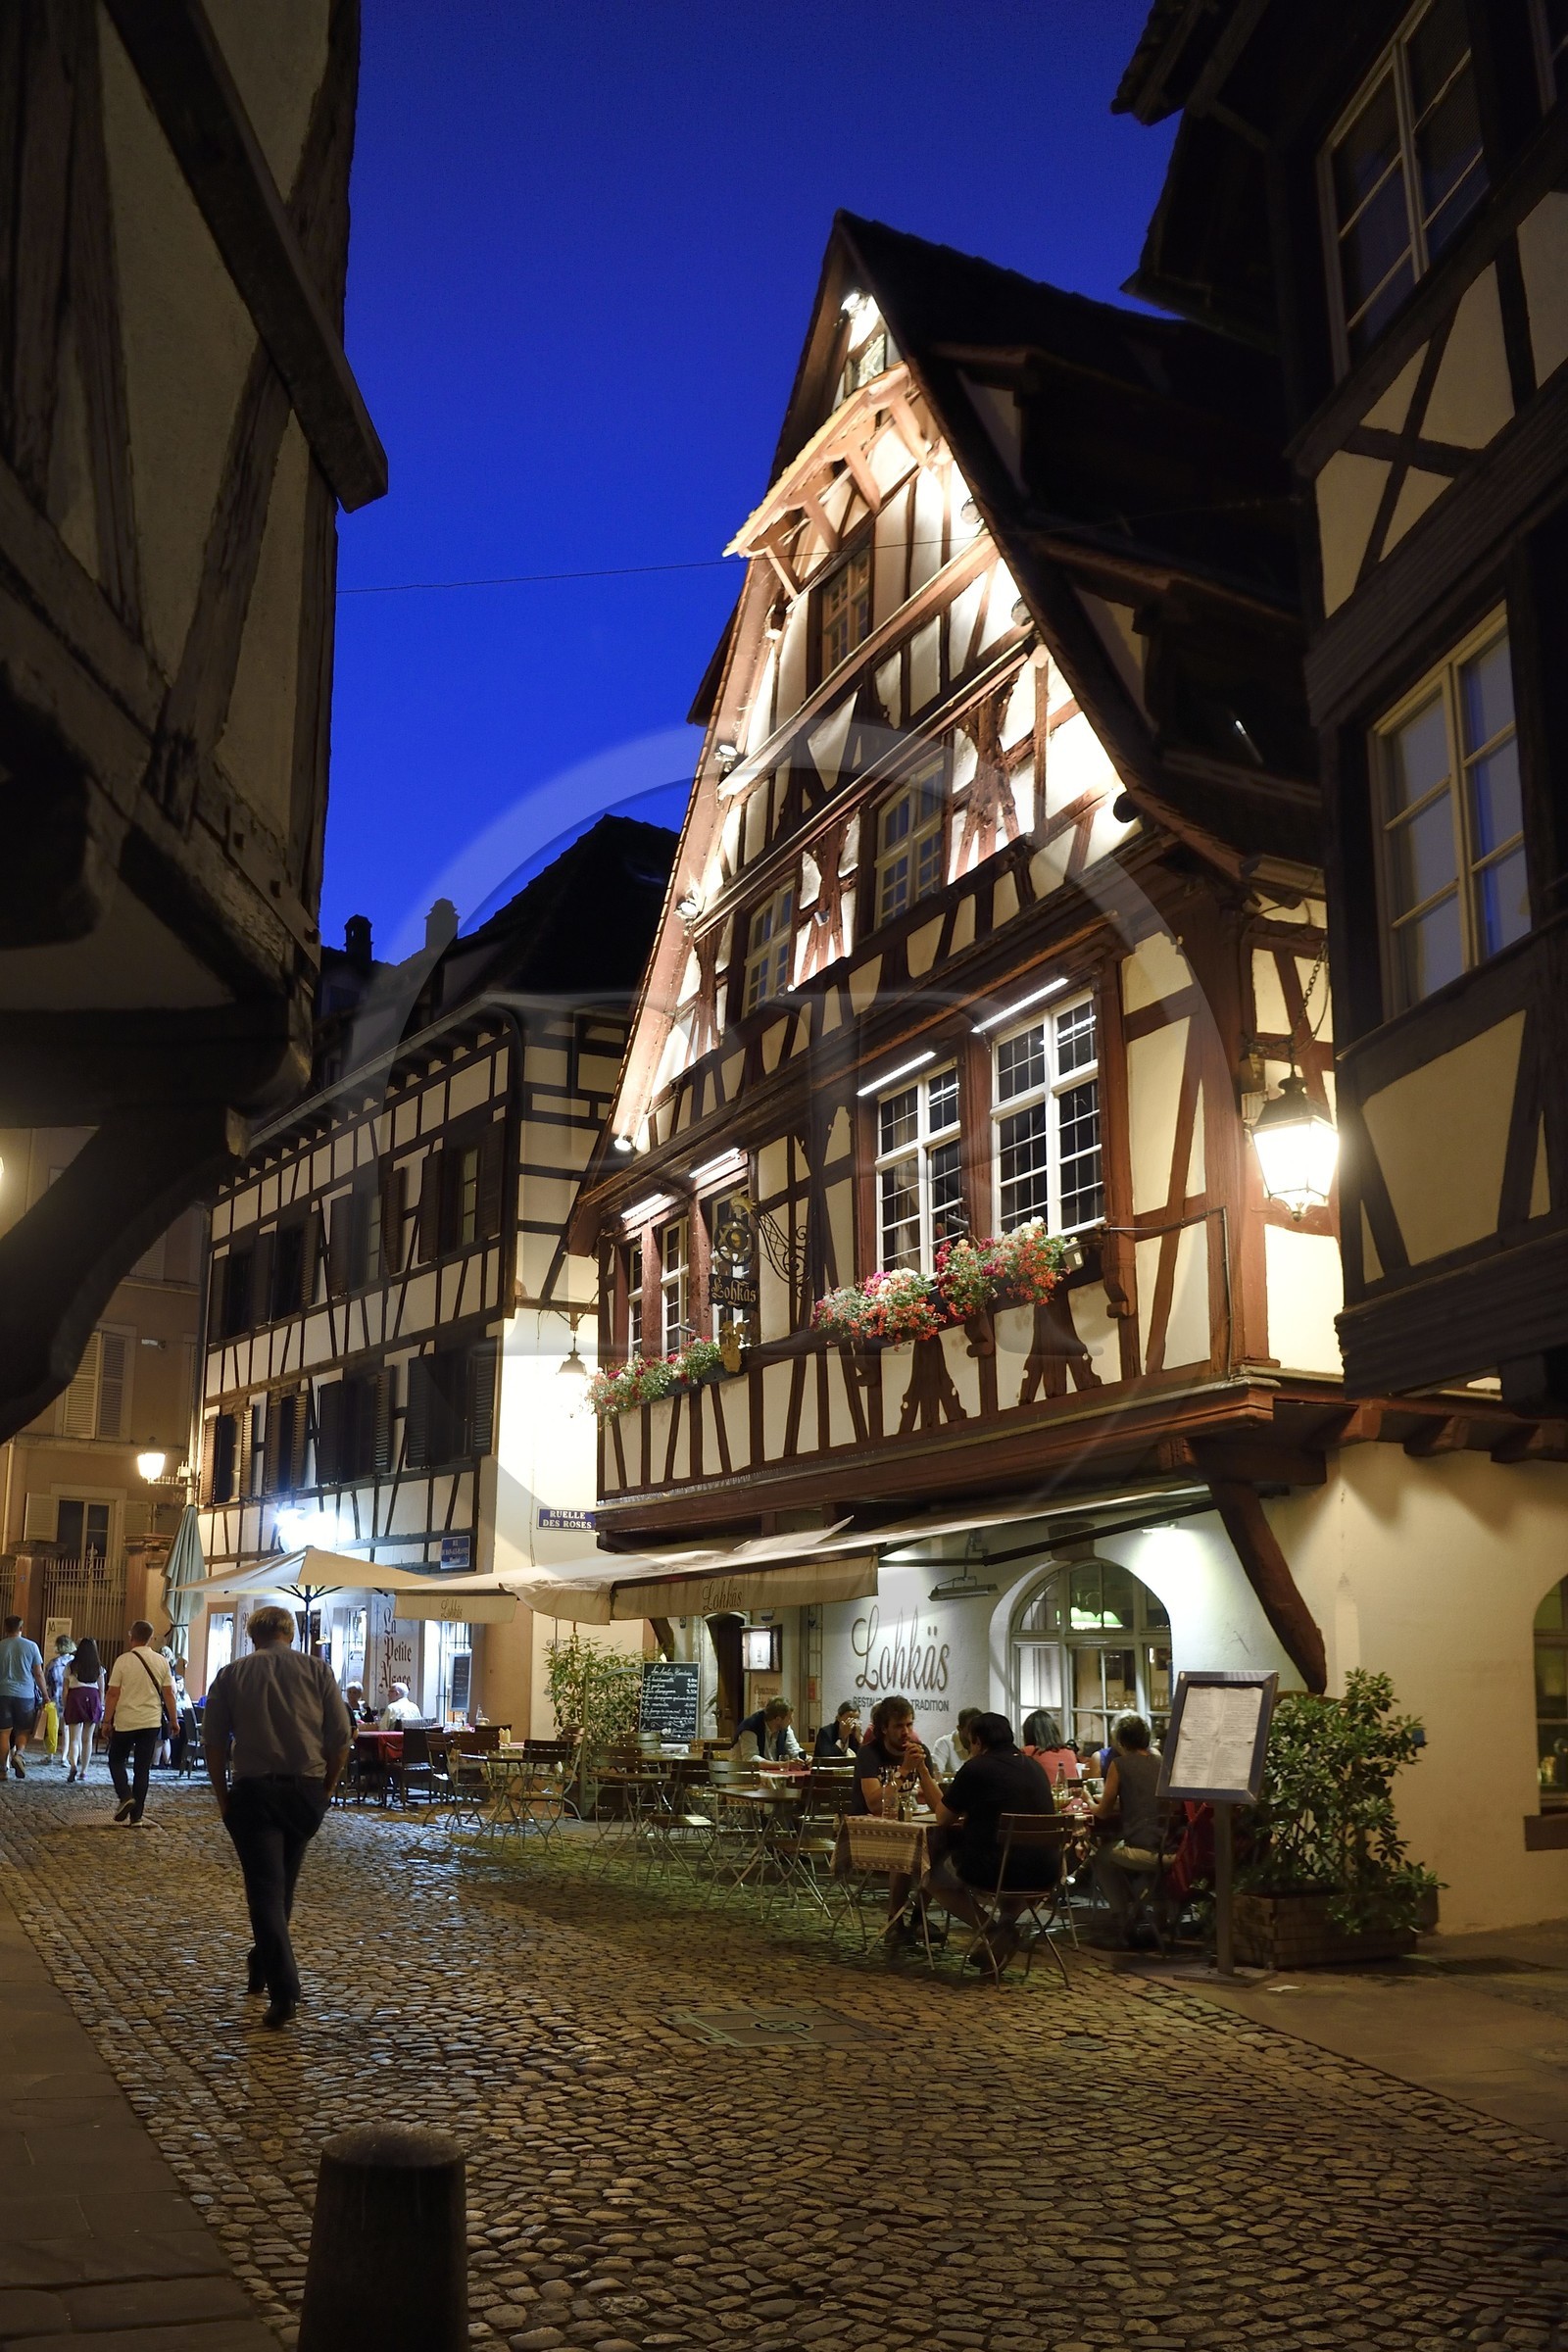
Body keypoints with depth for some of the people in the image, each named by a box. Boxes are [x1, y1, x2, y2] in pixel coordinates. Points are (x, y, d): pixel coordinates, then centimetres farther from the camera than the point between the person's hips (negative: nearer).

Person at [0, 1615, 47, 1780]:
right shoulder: (31, 1646, 1)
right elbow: (39, 1674, 1)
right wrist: (46, 1695, 9)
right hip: (25, 1695, 0)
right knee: (23, 1731, 13)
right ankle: (18, 1754, -14)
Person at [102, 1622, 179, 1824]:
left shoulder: (123, 1661, -9)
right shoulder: (161, 1662, 1)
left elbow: (113, 1694, -8)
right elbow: (168, 1694, 3)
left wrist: (107, 1720, 0)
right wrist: (173, 1720, 11)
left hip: (125, 1722, -3)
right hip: (151, 1722, 3)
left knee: (116, 1760, 16)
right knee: (142, 1768, 8)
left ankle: (125, 1796, -7)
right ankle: (136, 1815, 8)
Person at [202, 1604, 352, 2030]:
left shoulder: (231, 1675, 2)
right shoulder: (318, 1670, 2)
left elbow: (213, 1744, 0)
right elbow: (341, 1738, -1)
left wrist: (222, 1796, 10)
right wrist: (327, 1787, 10)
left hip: (253, 1791, -2)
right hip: (307, 1792, 2)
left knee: (265, 1887, -1)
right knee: (283, 1883, 20)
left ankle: (283, 1990, -11)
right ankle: (262, 1964, 34)